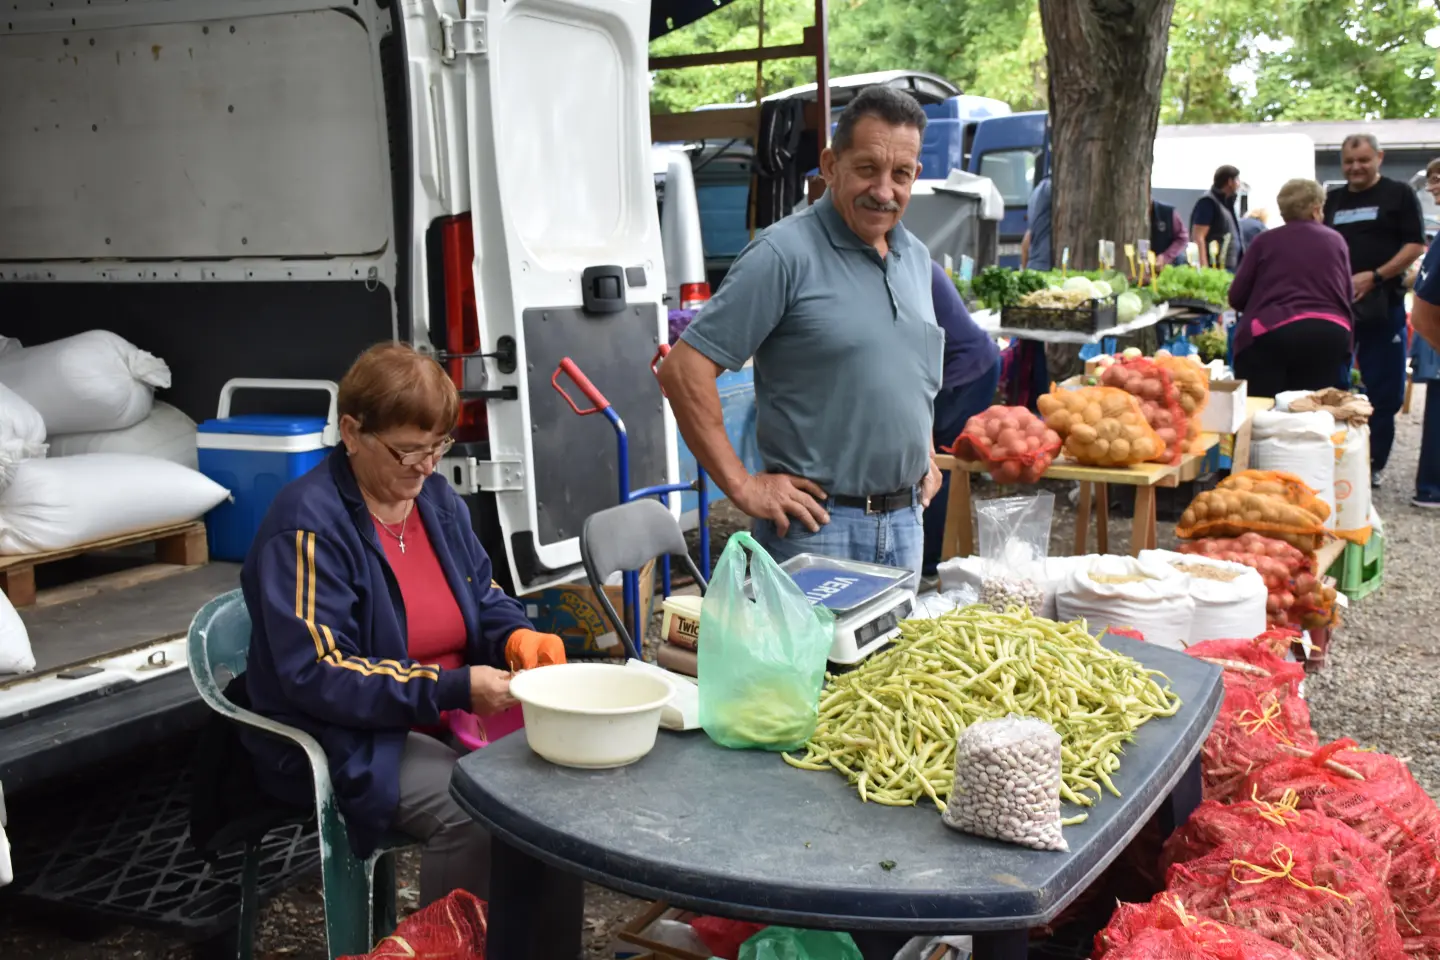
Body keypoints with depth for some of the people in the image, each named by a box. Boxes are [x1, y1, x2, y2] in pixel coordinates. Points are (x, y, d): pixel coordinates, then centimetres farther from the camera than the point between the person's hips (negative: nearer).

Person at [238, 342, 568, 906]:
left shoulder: (436, 497, 6)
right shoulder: (306, 525, -18)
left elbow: (482, 597, 17)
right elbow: (317, 675, -24)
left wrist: (517, 637, -8)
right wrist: (453, 689, -28)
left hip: (448, 717, 7)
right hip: (346, 741, -7)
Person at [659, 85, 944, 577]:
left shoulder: (917, 258, 11)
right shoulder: (785, 254, -14)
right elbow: (684, 369, -18)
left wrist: (926, 455, 16)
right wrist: (742, 485, -17)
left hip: (905, 520, 7)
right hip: (816, 524, -7)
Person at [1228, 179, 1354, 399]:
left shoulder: (1266, 241, 9)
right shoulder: (1336, 241, 16)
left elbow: (1236, 297, 9)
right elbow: (1348, 295, 21)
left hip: (1272, 333, -3)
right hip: (1330, 333, 3)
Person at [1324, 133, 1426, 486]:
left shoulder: (1399, 195, 1)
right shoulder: (1333, 200, 14)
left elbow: (1415, 245, -5)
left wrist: (1374, 277, -17)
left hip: (1382, 305, -4)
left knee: (1382, 390, 1)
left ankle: (1374, 464, 12)